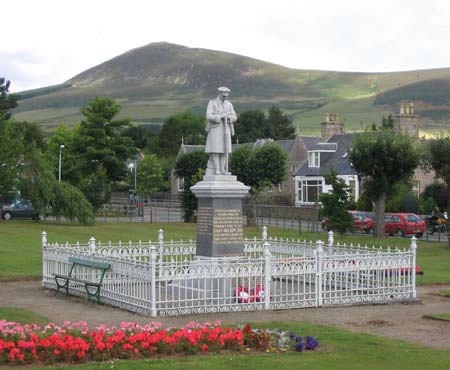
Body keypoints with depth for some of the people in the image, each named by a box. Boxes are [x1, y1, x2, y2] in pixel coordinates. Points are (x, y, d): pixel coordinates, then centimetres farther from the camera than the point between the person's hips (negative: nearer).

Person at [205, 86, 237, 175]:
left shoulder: (229, 104, 10)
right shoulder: (212, 103, -4)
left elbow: (234, 117, 5)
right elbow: (209, 116, -16)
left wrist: (228, 116, -17)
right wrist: (220, 116, -27)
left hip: (226, 130, 5)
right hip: (215, 129, -5)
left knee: (225, 151, 1)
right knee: (216, 151, -9)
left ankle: (223, 170, 3)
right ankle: (217, 170, -10)